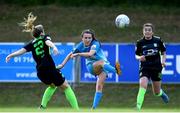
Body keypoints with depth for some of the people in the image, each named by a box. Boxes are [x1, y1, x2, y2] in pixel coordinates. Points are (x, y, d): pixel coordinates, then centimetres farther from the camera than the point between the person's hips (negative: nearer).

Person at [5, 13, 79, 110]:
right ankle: (76, 109, -6)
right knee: (65, 87, 6)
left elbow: (22, 50, -1)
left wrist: (11, 55, 0)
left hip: (40, 72, 5)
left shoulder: (31, 43, 15)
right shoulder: (44, 38, 5)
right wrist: (54, 47, -37)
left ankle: (43, 106, 18)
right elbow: (48, 42, -18)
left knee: (52, 85, 32)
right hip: (50, 68, -5)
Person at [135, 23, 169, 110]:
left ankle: (161, 93, 50)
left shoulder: (158, 40, -4)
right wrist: (139, 58, -17)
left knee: (156, 92, 11)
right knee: (143, 85, -28)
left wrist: (163, 61, -10)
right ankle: (138, 107, -24)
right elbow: (136, 55, 6)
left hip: (156, 68, 1)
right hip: (145, 68, -1)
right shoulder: (140, 42, -5)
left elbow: (163, 52, 9)